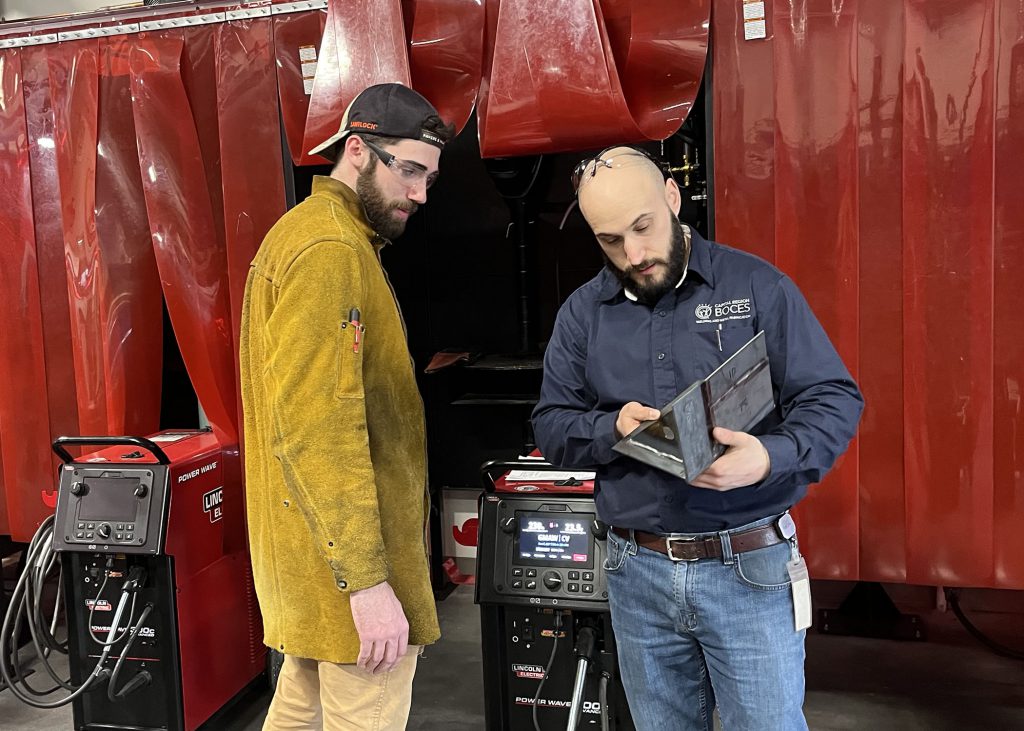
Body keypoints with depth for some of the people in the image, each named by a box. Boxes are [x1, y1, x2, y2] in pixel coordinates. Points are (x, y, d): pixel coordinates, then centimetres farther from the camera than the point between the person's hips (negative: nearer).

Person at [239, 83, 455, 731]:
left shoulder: (306, 230, 14)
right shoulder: (332, 250, -18)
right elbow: (317, 428, -25)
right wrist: (367, 579, -24)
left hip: (311, 549, 10)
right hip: (348, 556, -10)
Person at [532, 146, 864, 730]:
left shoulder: (757, 286, -4)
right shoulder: (583, 312, 5)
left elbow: (834, 400, -5)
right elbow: (552, 426, 5)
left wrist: (771, 457, -25)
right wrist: (613, 429, -17)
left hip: (749, 570, -3)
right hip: (638, 572, 3)